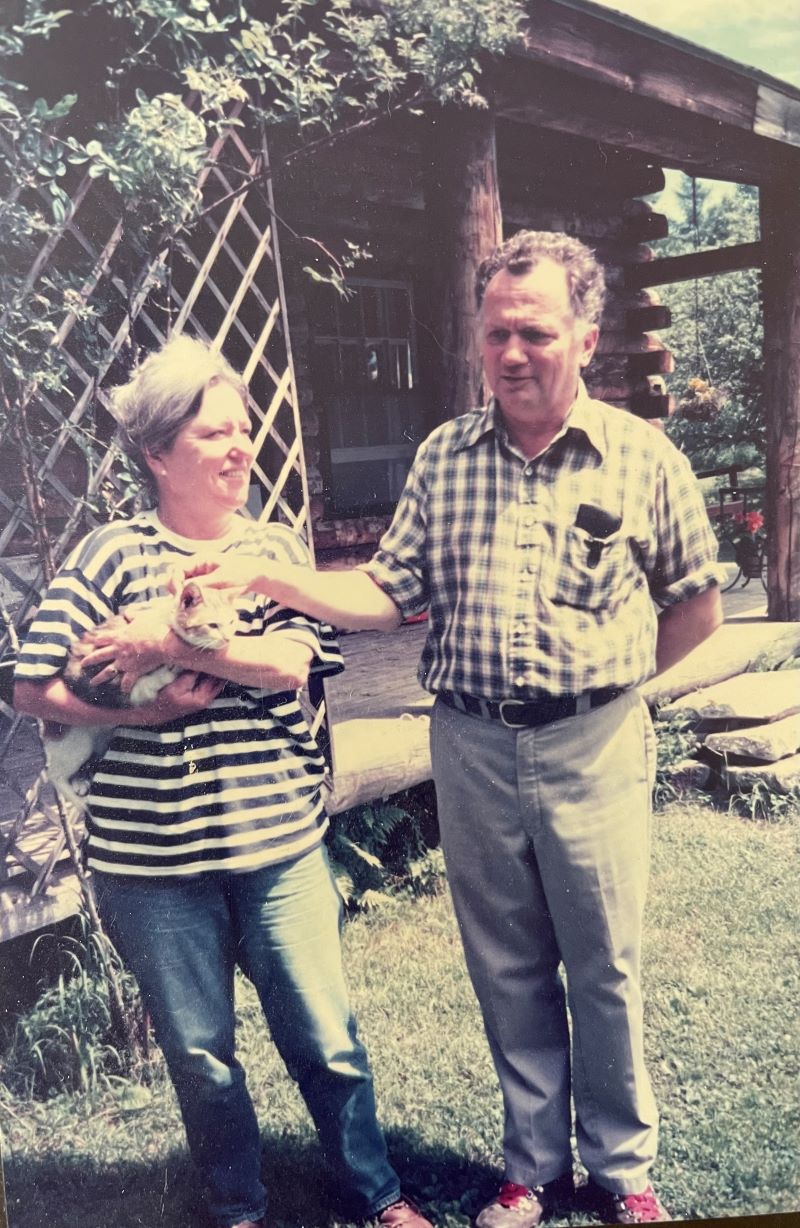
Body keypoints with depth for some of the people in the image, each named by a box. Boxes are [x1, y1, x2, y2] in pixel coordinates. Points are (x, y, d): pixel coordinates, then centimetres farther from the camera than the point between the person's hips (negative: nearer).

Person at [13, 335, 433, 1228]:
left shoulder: (277, 551, 3)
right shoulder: (112, 555, -4)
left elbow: (289, 661, -13)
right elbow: (34, 688, -7)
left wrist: (170, 642, -20)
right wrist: (142, 710, -17)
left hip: (281, 841, 2)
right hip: (151, 857, -1)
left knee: (325, 1039, 11)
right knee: (199, 1054, 16)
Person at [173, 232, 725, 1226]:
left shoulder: (643, 457, -5)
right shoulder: (443, 456, 2)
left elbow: (696, 603, 6)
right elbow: (390, 594, 0)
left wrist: (611, 682, 4)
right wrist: (267, 576, -11)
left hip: (593, 748, -2)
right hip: (470, 746, 3)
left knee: (605, 972, 11)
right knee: (506, 970, 15)